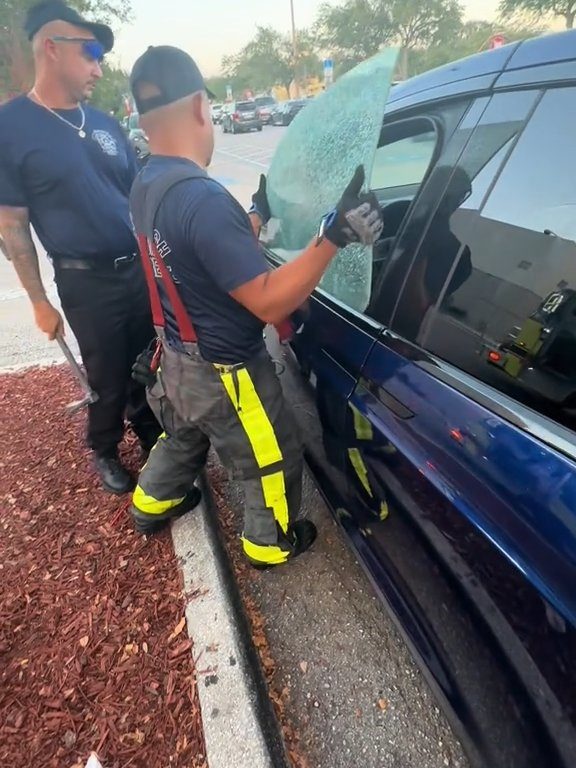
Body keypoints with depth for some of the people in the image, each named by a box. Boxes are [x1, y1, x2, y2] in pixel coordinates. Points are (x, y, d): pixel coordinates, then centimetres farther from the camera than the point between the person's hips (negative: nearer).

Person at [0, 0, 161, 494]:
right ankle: (105, 452, 34)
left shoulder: (103, 124, 9)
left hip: (140, 267, 5)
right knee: (107, 377, 8)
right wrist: (40, 302, -7)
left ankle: (151, 434, 39)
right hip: (86, 282, -4)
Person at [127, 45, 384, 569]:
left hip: (179, 356, 9)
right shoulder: (202, 198, -29)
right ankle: (270, 544, 40)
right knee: (275, 461, 15)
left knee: (183, 437, 34)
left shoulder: (145, 186, 1)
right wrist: (333, 236, -35)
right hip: (222, 371, -9)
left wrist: (260, 214, 18)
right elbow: (269, 303, -30)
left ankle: (152, 504, 59)